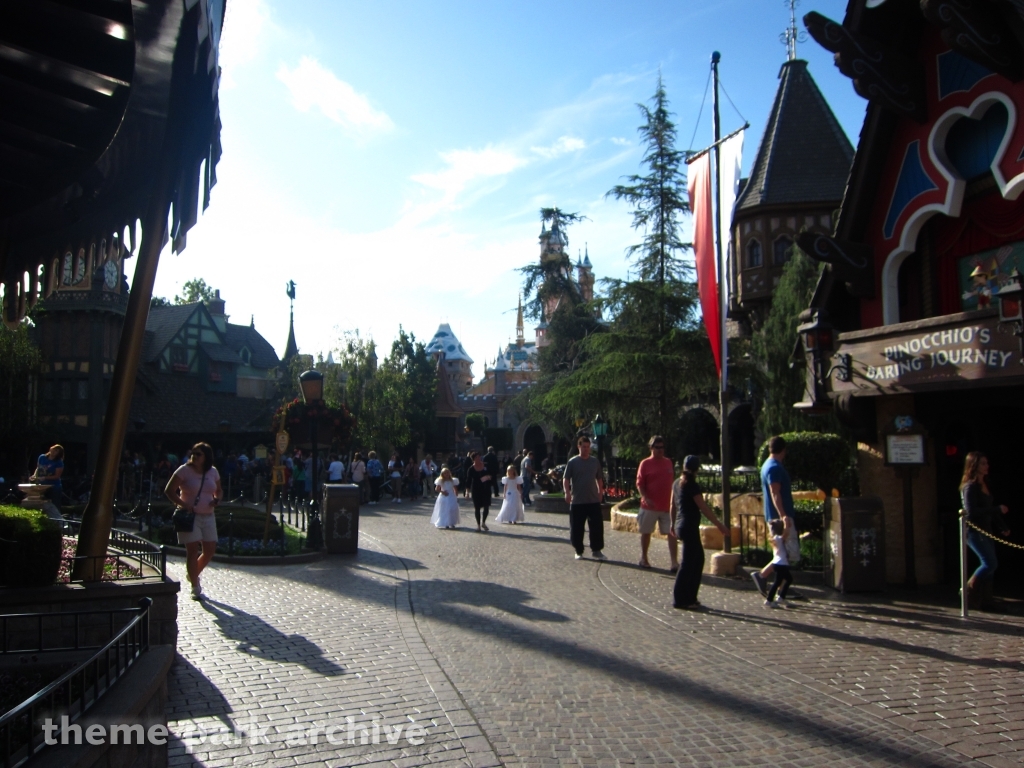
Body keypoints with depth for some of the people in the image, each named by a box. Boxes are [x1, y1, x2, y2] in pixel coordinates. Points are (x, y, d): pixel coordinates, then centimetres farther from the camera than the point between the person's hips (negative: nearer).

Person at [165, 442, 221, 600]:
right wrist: (183, 504, -19)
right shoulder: (184, 470, -8)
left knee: (210, 550, 7)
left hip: (208, 516, 5)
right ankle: (195, 588, 5)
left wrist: (216, 499, -4)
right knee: (193, 550, -5)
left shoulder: (213, 472, 6)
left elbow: (219, 491, 18)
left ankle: (193, 573, 35)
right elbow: (168, 490, -8)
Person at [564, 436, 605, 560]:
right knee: (576, 528, 3)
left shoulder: (595, 461, 8)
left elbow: (599, 478, 16)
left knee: (597, 526, 2)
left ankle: (597, 550, 13)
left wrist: (601, 491, 10)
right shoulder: (573, 462, -3)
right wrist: (567, 492, -20)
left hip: (594, 500, 3)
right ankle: (578, 551, 16)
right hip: (577, 501, -3)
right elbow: (566, 478, -7)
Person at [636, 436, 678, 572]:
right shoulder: (645, 464, -4)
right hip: (649, 506, -3)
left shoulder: (669, 463, 8)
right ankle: (643, 558, 27)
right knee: (646, 532, 11)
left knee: (672, 533, -4)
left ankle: (675, 563, -3)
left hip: (667, 506, 3)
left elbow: (673, 482, 15)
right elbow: (639, 484, -6)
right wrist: (645, 498, -21)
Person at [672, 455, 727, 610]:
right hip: (690, 527, -8)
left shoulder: (677, 483, 7)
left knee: (698, 559, 17)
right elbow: (704, 508, -15)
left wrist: (673, 523, 25)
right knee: (688, 563, -1)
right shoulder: (693, 486, -16)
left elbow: (672, 505, 14)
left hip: (681, 526, 8)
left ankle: (690, 597, 21)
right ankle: (680, 600, 5)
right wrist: (719, 524, -9)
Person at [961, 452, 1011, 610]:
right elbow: (971, 511, -22)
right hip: (974, 531, -9)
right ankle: (969, 591, 1)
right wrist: (998, 508, -19)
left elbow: (989, 509, 16)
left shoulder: (984, 484, 14)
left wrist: (1003, 527, 9)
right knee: (991, 563, -13)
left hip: (985, 531, 9)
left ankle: (984, 600, 14)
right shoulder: (970, 487, -13)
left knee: (988, 564, 8)